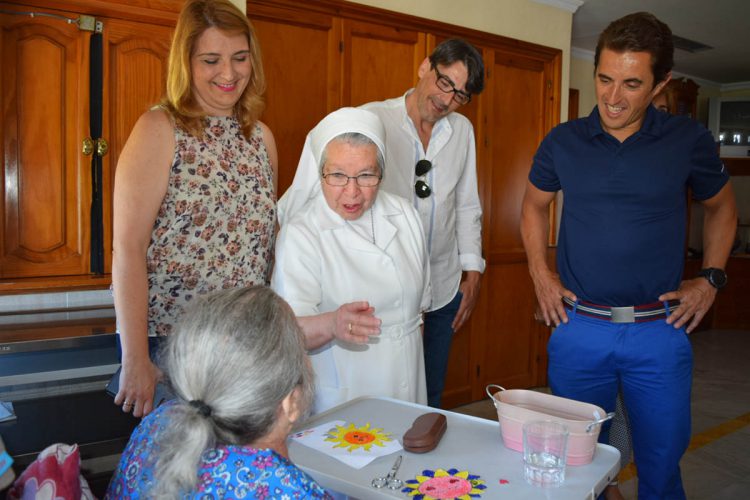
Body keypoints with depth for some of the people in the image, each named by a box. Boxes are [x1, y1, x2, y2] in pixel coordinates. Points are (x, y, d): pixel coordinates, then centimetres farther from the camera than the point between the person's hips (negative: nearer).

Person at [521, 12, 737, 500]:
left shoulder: (688, 140, -3)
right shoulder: (562, 142, -1)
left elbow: (721, 205, 14)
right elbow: (535, 205, 15)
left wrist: (711, 277, 4)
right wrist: (540, 272, 5)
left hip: (659, 331, 0)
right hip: (578, 327, 1)